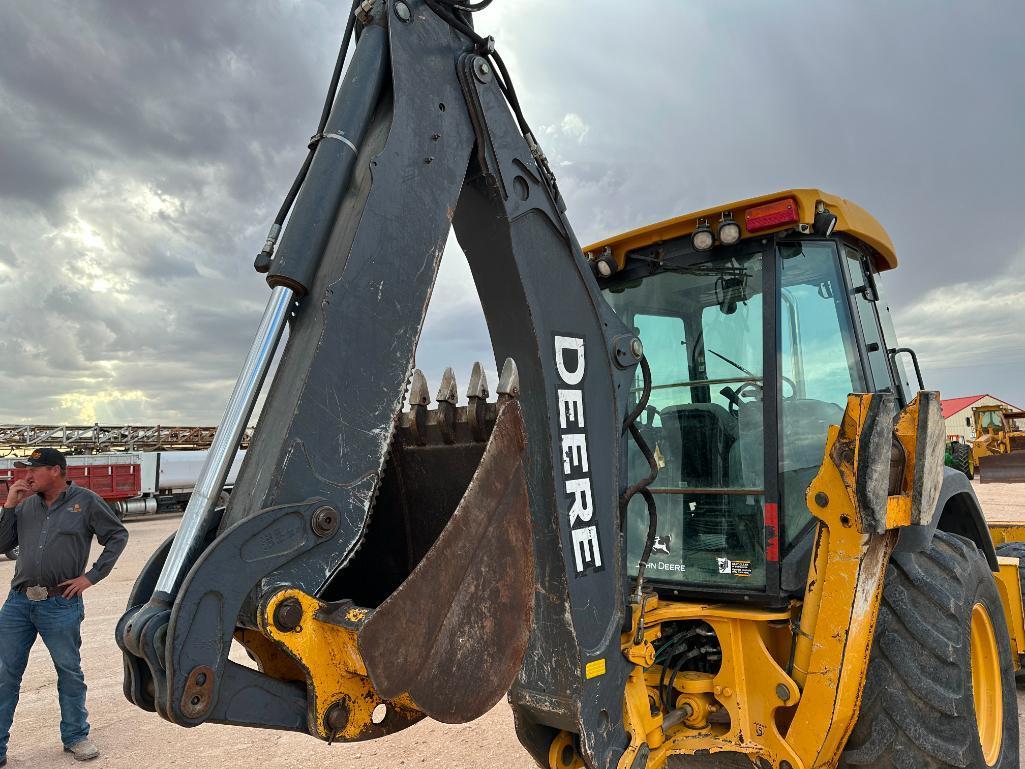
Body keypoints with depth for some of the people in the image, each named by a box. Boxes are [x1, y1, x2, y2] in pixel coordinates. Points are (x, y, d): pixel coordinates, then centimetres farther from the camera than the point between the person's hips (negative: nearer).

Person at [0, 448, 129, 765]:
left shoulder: (85, 501, -3)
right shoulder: (26, 504, 9)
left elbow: (118, 536, -2)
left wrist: (91, 576, -6)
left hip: (60, 604, -3)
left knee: (70, 672, 10)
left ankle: (75, 736, 27)